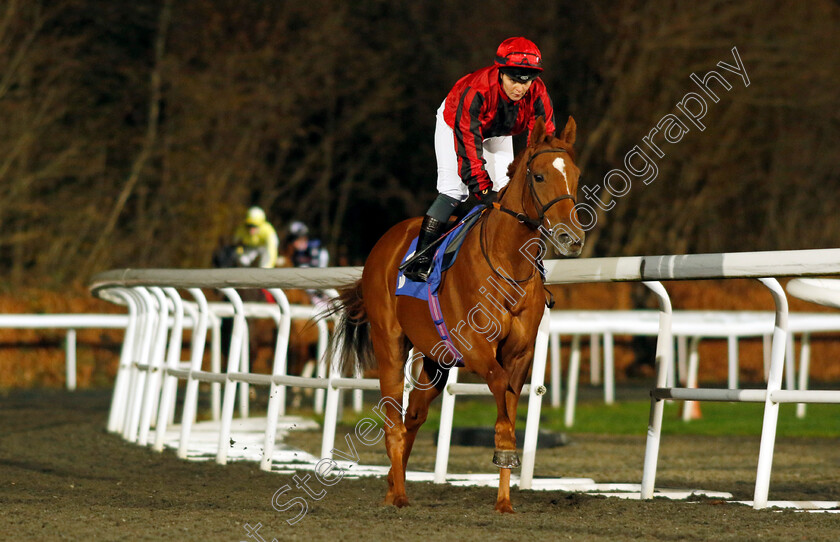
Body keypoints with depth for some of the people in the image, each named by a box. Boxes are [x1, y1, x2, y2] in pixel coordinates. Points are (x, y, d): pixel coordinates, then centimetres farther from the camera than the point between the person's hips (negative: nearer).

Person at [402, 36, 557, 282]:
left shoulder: (538, 95, -32)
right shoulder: (475, 92, -44)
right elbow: (468, 144, -42)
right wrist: (483, 190, -44)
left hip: (497, 132, 5)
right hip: (454, 125, -4)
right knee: (453, 190, -17)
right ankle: (421, 257, -13)